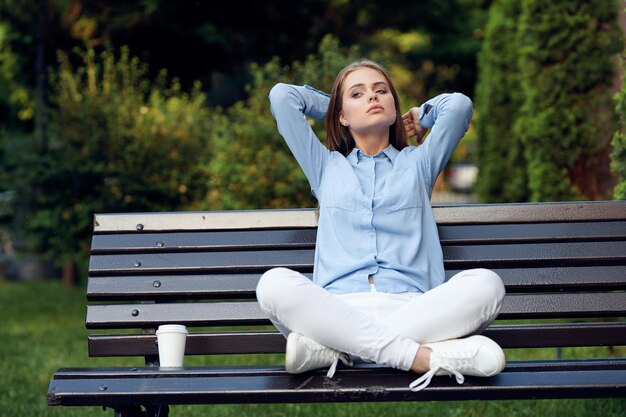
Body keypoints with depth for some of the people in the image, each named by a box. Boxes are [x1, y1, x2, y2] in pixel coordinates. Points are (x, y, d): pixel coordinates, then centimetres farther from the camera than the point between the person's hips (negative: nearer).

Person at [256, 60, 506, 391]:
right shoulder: (327, 167, 27)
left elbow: (459, 104, 14)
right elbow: (282, 96, 22)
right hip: (339, 310, 0)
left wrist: (418, 118, 32)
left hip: (411, 307, 1)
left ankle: (330, 349, -34)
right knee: (274, 284, -33)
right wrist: (332, 107, 36)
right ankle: (422, 356, -37)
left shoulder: (417, 163, 27)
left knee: (486, 283, -31)